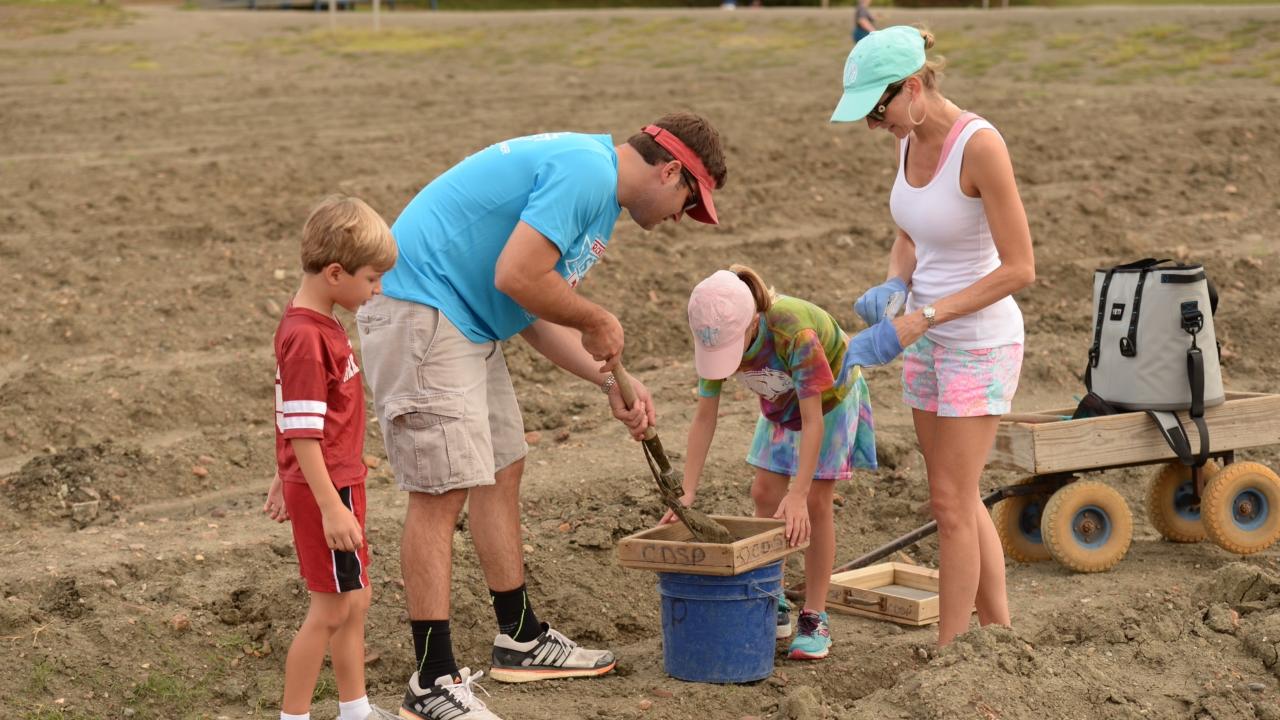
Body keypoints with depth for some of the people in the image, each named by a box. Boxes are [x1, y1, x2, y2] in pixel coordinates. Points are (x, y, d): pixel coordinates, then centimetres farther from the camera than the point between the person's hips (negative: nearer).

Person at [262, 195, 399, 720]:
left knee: (354, 600, 17)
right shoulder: (307, 338, -22)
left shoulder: (315, 324, 9)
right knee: (330, 610, -1)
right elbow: (302, 431, -23)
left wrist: (285, 479, 23)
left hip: (340, 483, 10)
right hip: (326, 489, -10)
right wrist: (330, 507, -23)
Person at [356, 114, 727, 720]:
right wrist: (597, 323, -9)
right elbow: (517, 278, -25)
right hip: (419, 312, -11)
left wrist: (610, 382, 12)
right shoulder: (586, 172, -17)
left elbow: (536, 311, 19)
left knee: (502, 470, 17)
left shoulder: (597, 188, 17)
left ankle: (521, 640, 29)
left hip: (465, 322, 11)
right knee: (443, 490, -11)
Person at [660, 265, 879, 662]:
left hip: (831, 396, -5)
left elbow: (813, 420, -39)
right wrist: (687, 493, -26)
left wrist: (798, 495, -43)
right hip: (780, 403, 5)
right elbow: (704, 417, -20)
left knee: (815, 501, -10)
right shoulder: (719, 337, -26)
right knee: (764, 493, -1)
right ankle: (772, 607, 11)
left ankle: (815, 618, -2)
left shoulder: (795, 331, -43)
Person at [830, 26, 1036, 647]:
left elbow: (1020, 269, -22)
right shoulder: (911, 140, 0)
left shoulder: (980, 145, -23)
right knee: (958, 498, 15)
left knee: (951, 502, -4)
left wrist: (926, 315, -23)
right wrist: (892, 288, -7)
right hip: (930, 338, 8)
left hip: (980, 343, -8)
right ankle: (999, 631, 28)